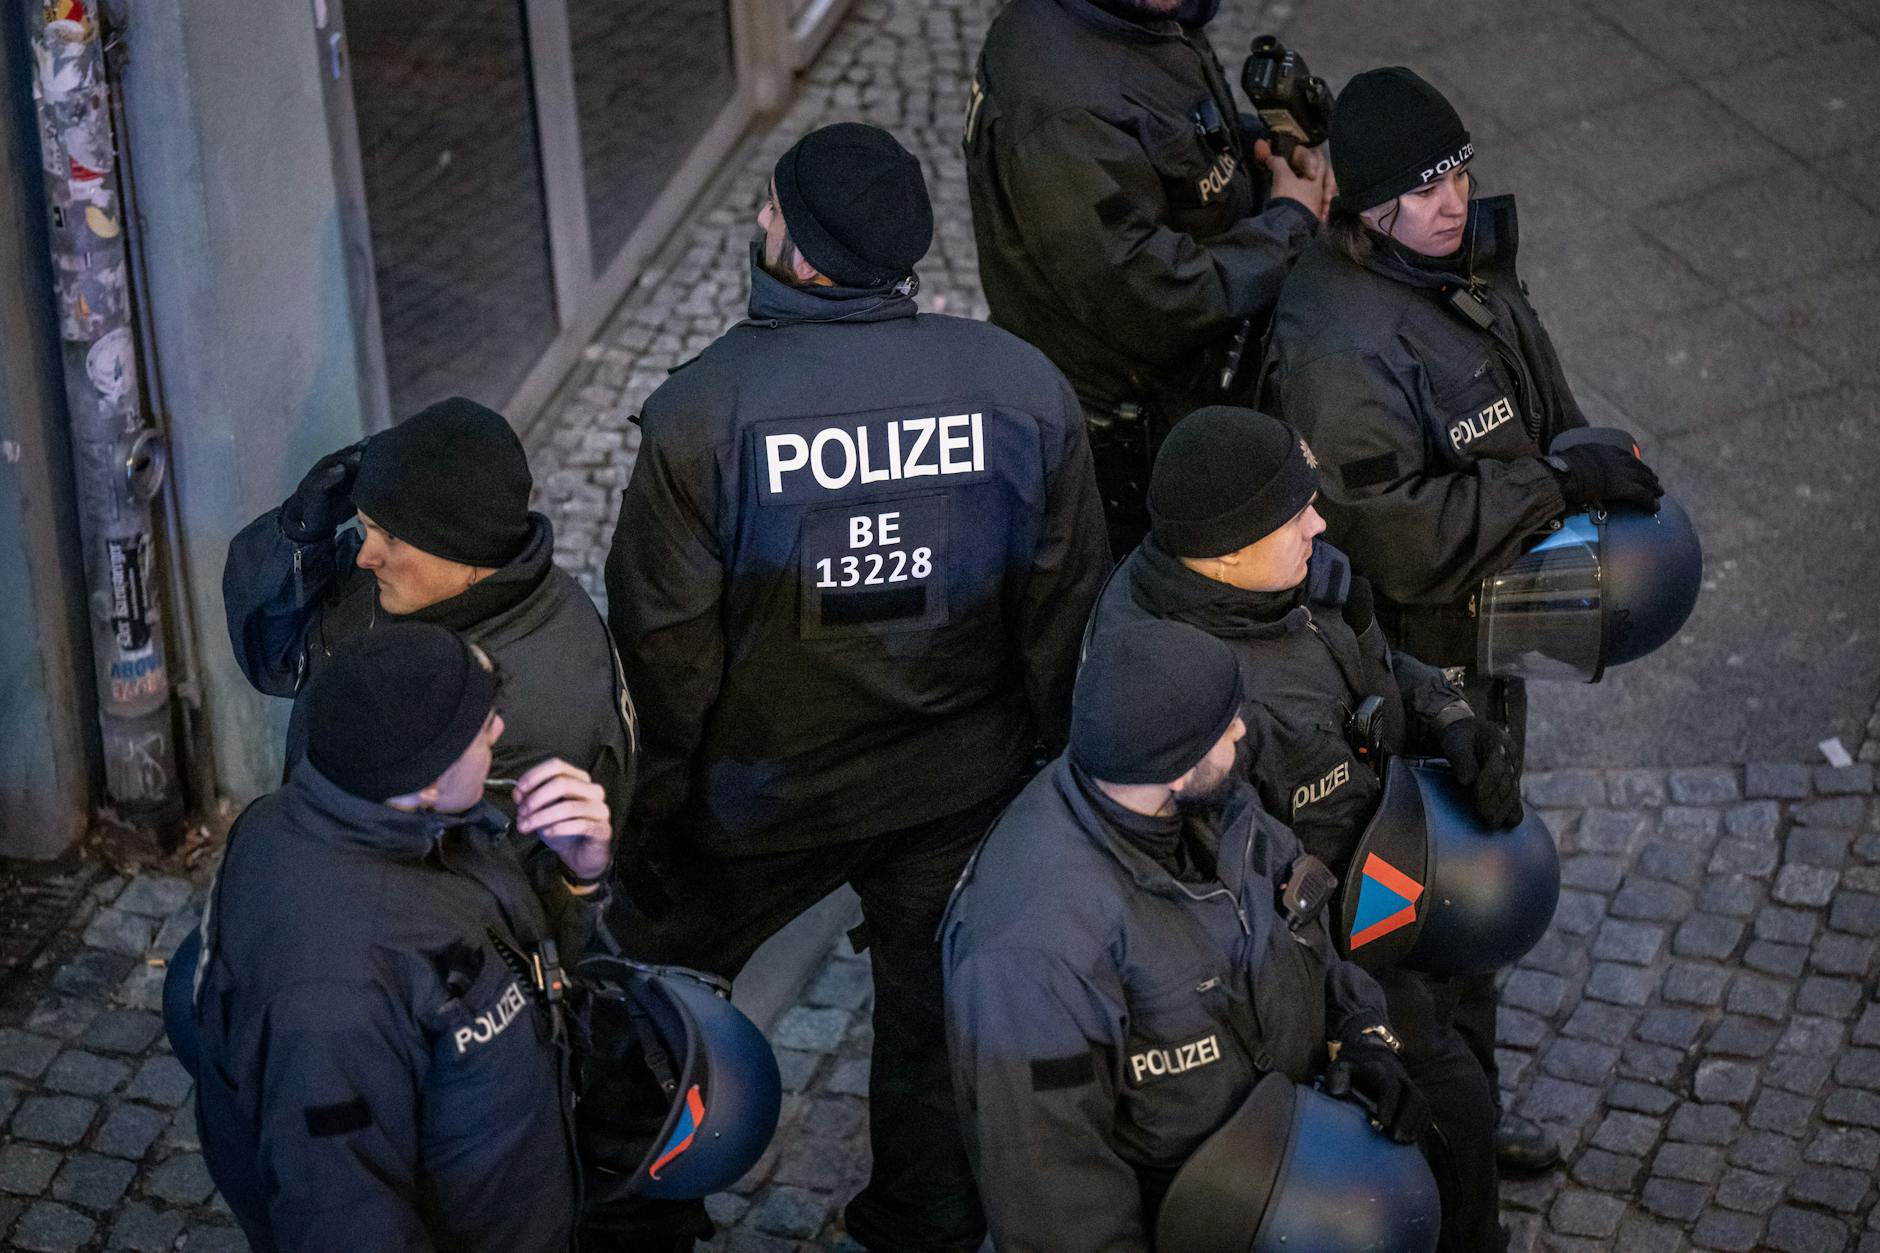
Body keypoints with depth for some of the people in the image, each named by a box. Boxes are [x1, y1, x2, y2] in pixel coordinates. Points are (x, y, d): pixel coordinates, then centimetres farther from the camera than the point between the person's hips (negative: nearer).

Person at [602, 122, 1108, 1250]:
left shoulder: (702, 409, -24)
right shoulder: (1023, 385, -16)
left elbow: (664, 635, -15)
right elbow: (1064, 603, -5)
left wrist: (661, 787, 2)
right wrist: (1039, 745, 12)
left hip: (761, 790, -2)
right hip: (962, 784, 2)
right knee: (936, 1024, 23)